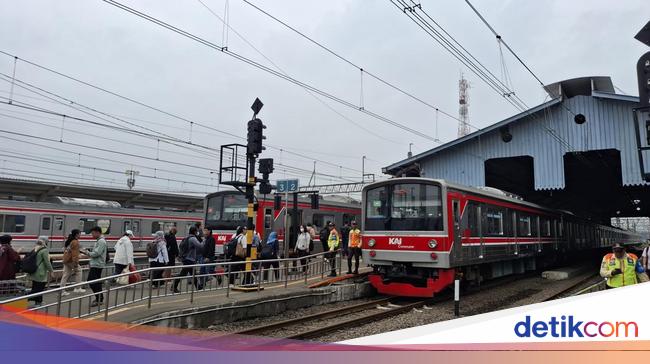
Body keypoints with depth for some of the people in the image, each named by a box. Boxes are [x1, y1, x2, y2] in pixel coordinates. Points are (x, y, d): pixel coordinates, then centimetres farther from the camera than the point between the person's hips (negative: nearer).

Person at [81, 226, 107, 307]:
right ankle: (99, 297, 22)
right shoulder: (98, 241, 17)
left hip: (97, 265, -10)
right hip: (94, 265, 10)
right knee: (90, 281, 15)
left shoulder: (101, 241, -15)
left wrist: (87, 252, -9)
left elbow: (96, 253, -21)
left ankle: (99, 300, 1)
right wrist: (87, 252, 9)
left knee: (95, 283, -7)